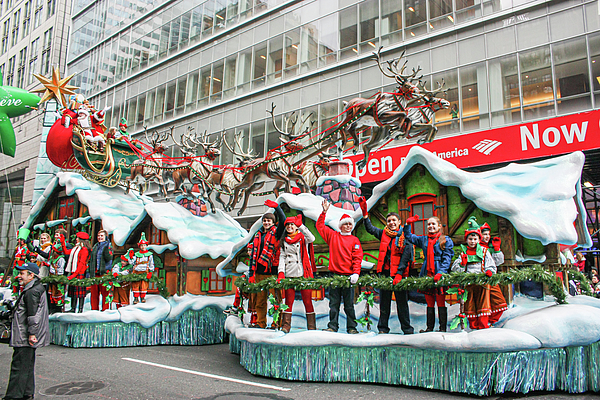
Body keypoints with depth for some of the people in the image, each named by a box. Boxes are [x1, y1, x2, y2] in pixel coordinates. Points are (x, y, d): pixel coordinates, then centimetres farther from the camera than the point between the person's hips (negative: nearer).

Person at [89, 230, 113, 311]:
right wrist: (89, 271, 15)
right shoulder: (95, 247, 19)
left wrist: (106, 248, -20)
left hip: (104, 273, -5)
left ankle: (105, 310, 2)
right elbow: (90, 260, 23)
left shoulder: (109, 246, 2)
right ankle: (94, 309, 15)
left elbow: (109, 259, -15)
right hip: (94, 274, 5)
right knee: (94, 293, 6)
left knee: (105, 293, -3)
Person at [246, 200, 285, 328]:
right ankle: (260, 322, 17)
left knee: (275, 297, -5)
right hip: (259, 271, 5)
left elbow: (283, 221, -16)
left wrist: (276, 207, -24)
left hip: (272, 270, -5)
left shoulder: (276, 233, 3)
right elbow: (253, 254, 17)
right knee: (259, 299, 9)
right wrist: (251, 273, 12)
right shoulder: (257, 235, 17)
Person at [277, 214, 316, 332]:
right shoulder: (283, 241, 18)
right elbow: (282, 257, 11)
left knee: (307, 300, -3)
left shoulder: (303, 238, 7)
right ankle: (286, 325, 5)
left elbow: (311, 238, -16)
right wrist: (281, 273, -3)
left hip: (304, 274, -3)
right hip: (289, 275, 3)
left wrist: (300, 225, -21)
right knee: (288, 300, 1)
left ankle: (311, 327, 3)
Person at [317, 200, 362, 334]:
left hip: (348, 276, -1)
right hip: (335, 275, 1)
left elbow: (357, 258, 0)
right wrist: (324, 212, 5)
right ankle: (332, 326, 10)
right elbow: (320, 226, 14)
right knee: (334, 303, 5)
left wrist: (356, 273, -12)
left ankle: (351, 327, 10)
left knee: (349, 304, 4)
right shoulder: (332, 235, 11)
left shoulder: (354, 240, 6)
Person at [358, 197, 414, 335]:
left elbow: (406, 257, -7)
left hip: (400, 274, -3)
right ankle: (383, 328, 17)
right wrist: (365, 212, 3)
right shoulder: (383, 234, 10)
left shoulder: (405, 237, -2)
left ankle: (407, 329, 13)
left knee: (402, 302, 3)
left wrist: (399, 274, -15)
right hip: (385, 273, 3)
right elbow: (370, 228, 15)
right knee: (384, 303, 9)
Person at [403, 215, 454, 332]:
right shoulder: (423, 240, 17)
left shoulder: (446, 240, 3)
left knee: (441, 303, -3)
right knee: (429, 303, 7)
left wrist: (440, 272, -17)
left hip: (440, 275, -4)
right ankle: (430, 328, 12)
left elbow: (447, 259, -4)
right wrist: (408, 224, 11)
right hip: (427, 274, 4)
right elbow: (408, 236, 26)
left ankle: (443, 328, 3)